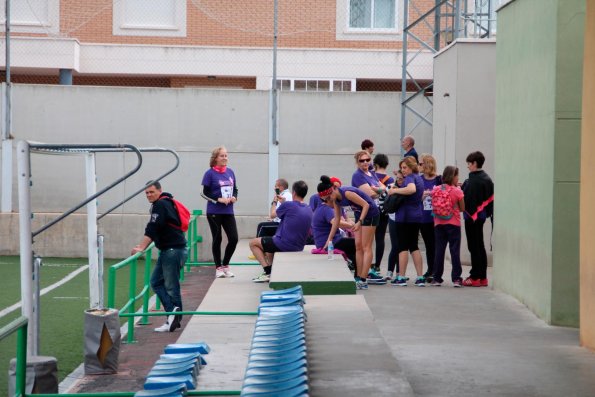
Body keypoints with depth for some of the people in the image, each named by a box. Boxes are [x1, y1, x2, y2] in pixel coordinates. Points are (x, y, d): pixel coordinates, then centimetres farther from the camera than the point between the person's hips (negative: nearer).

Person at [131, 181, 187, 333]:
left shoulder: (161, 205, -12)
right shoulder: (165, 203, 19)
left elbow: (152, 229, -19)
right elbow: (156, 230, 24)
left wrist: (141, 247, -20)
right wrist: (143, 246, 19)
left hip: (173, 250, -11)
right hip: (168, 250, 11)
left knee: (171, 286, -9)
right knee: (156, 281, 9)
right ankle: (174, 319, 4)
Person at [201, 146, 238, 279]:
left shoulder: (230, 172, 7)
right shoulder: (210, 173, -6)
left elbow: (235, 189, 16)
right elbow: (205, 193, -6)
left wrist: (234, 197, -5)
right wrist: (219, 199, -17)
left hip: (228, 212, 4)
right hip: (214, 212, -4)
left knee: (234, 238, -2)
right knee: (217, 239, 3)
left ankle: (225, 265, 17)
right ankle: (218, 268, 16)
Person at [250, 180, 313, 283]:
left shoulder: (287, 205, -17)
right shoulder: (309, 210, 2)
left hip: (283, 245, -7)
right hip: (299, 247, 8)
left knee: (253, 243, 12)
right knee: (270, 242, 35)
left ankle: (268, 272, 3)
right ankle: (271, 271, 31)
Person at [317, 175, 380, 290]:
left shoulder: (347, 193, -27)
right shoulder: (336, 199, -1)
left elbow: (366, 205, -25)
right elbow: (337, 219, 7)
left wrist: (359, 222, -32)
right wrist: (329, 239, 6)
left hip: (370, 213, -9)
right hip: (359, 214, 9)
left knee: (366, 247, -9)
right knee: (358, 246, 6)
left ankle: (363, 281, -11)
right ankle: (358, 277, 9)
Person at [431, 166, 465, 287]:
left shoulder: (435, 189, -1)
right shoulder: (457, 191, -10)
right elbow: (462, 208, -4)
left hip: (439, 224, 3)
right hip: (453, 224, -3)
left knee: (439, 250, 8)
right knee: (455, 251, 2)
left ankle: (437, 278, 10)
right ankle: (456, 278, 1)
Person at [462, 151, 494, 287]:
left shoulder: (473, 180, -18)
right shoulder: (487, 179, 9)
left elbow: (467, 198, -22)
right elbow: (491, 198, 12)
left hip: (472, 216, -9)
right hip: (481, 215, 9)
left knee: (474, 246, -3)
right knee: (480, 246, 14)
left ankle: (475, 277, 0)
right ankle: (482, 277, 18)